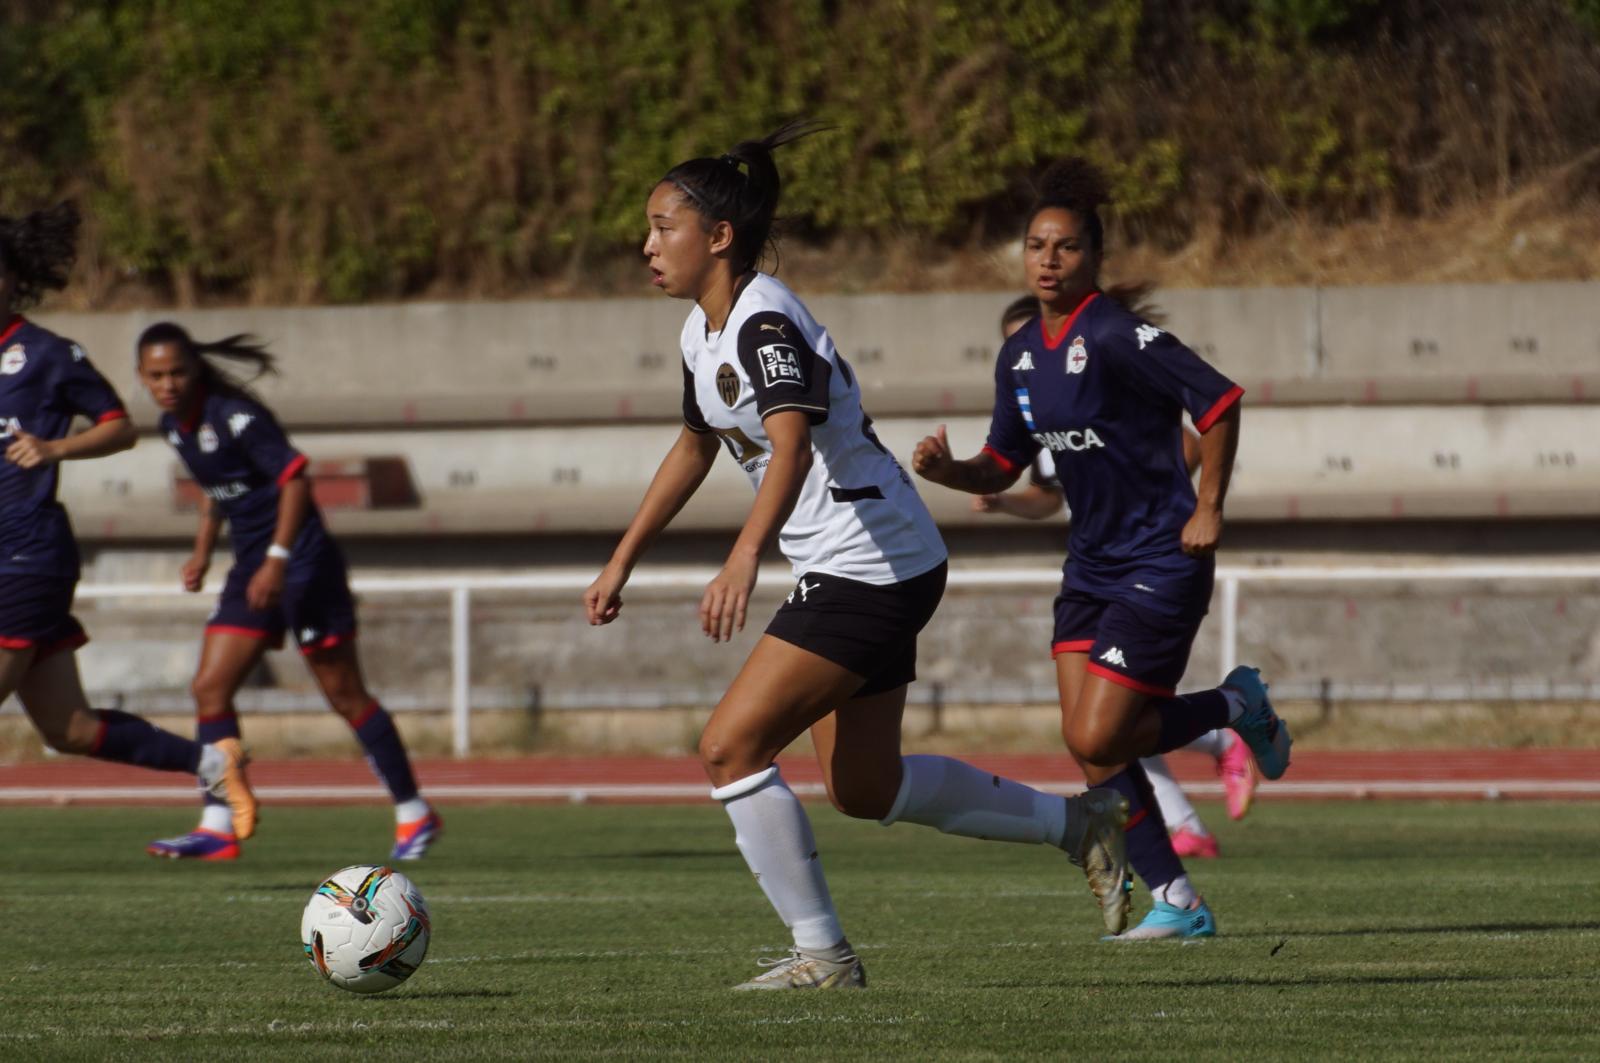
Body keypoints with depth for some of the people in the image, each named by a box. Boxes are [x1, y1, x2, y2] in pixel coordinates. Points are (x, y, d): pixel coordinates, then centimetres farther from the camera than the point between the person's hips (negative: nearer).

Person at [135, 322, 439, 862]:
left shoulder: (234, 416, -18)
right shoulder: (174, 426, 7)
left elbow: (295, 478, -22)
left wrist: (277, 559, -27)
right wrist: (203, 550, 12)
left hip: (303, 561, -8)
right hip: (252, 566, 8)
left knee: (345, 695, -2)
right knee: (210, 689, -3)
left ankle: (414, 814, 8)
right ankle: (218, 827, -4)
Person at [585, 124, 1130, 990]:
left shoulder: (764, 325, -21)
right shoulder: (702, 331, 9)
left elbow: (792, 441, -39)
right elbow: (695, 447, 26)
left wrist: (744, 559, -53)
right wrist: (623, 561, 28)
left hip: (872, 573, -10)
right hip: (849, 572, 10)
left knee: (729, 748, -13)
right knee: (863, 788, 16)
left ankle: (821, 953, -3)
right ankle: (1078, 825, 27)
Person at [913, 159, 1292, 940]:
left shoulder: (1117, 338, -17)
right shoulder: (1020, 356, 7)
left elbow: (1219, 402, -15)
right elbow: (1002, 467, 15)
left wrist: (1208, 508, -12)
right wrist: (947, 470, -5)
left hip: (1162, 563, -8)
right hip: (1092, 566, 8)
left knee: (1098, 740, -13)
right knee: (1088, 745, 0)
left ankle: (1237, 705, 13)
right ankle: (1177, 904, 10)